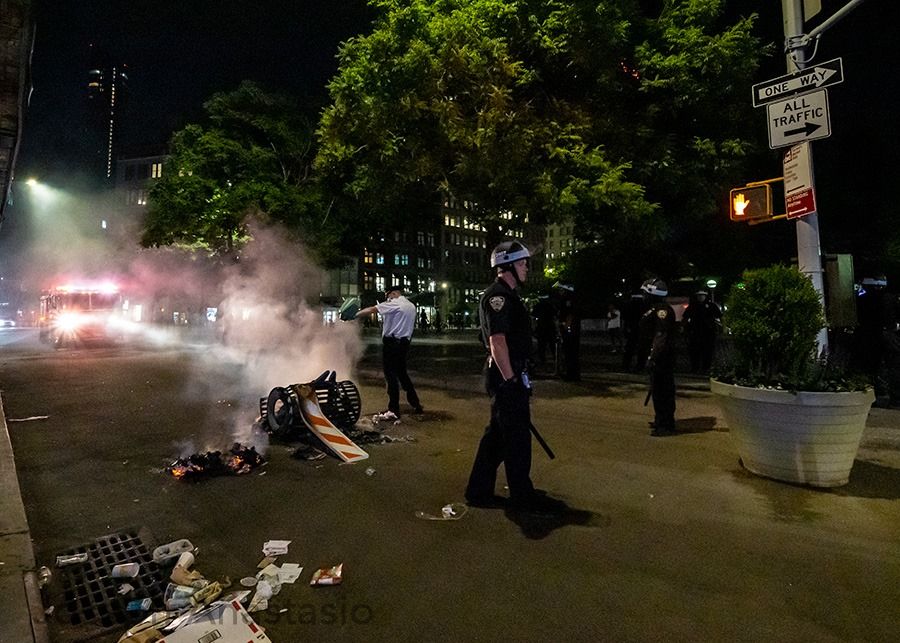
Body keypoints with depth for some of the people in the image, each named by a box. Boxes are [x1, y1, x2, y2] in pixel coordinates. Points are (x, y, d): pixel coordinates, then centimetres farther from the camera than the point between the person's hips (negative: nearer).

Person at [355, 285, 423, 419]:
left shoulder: (394, 304, -10)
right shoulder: (412, 306, 16)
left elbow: (371, 310, -12)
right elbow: (411, 325, 14)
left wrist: (354, 315, -7)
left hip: (391, 343, -8)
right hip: (404, 343, 8)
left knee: (391, 376, -4)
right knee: (402, 374, 17)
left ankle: (393, 411, -2)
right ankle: (416, 405, 21)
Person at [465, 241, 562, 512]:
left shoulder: (507, 296, 18)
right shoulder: (497, 296, -15)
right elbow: (497, 341, -22)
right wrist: (510, 380, -23)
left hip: (510, 375, 11)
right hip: (505, 376, -11)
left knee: (497, 434, 14)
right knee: (517, 437, 0)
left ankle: (478, 491, 23)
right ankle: (523, 496, 15)